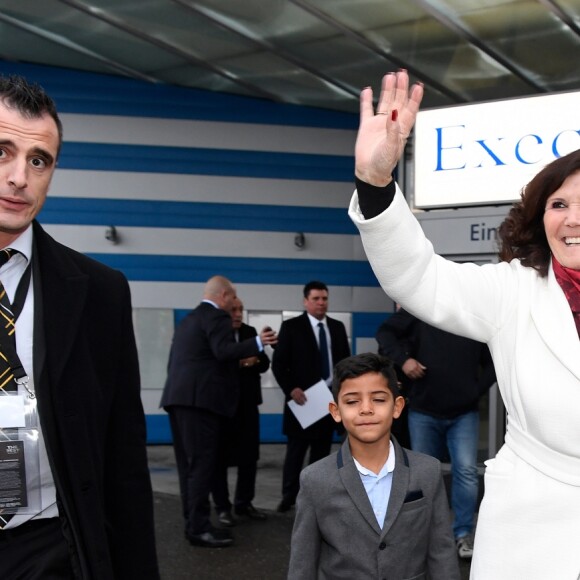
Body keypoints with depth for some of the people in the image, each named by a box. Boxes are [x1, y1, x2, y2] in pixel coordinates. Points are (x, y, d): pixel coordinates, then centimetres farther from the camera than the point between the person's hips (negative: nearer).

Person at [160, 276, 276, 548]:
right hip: (200, 398, -9)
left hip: (179, 397, 10)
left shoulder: (188, 319, 23)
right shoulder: (217, 316, -4)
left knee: (190, 464, 10)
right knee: (203, 464, -8)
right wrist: (257, 343, -19)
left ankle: (193, 522, 13)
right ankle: (199, 528, -9)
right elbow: (223, 352, -20)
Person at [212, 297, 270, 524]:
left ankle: (244, 503, 21)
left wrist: (255, 360, -15)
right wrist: (236, 363, -26)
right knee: (220, 457, 3)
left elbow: (265, 363, 6)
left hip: (247, 403, 5)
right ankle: (222, 507, 11)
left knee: (249, 456, 9)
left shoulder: (250, 332, 10)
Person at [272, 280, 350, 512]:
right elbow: (278, 363, -6)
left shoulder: (337, 327, 11)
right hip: (303, 397, -4)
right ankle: (289, 496, 8)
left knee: (322, 450, 8)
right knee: (296, 450, -1)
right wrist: (291, 389, -18)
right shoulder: (291, 326, -3)